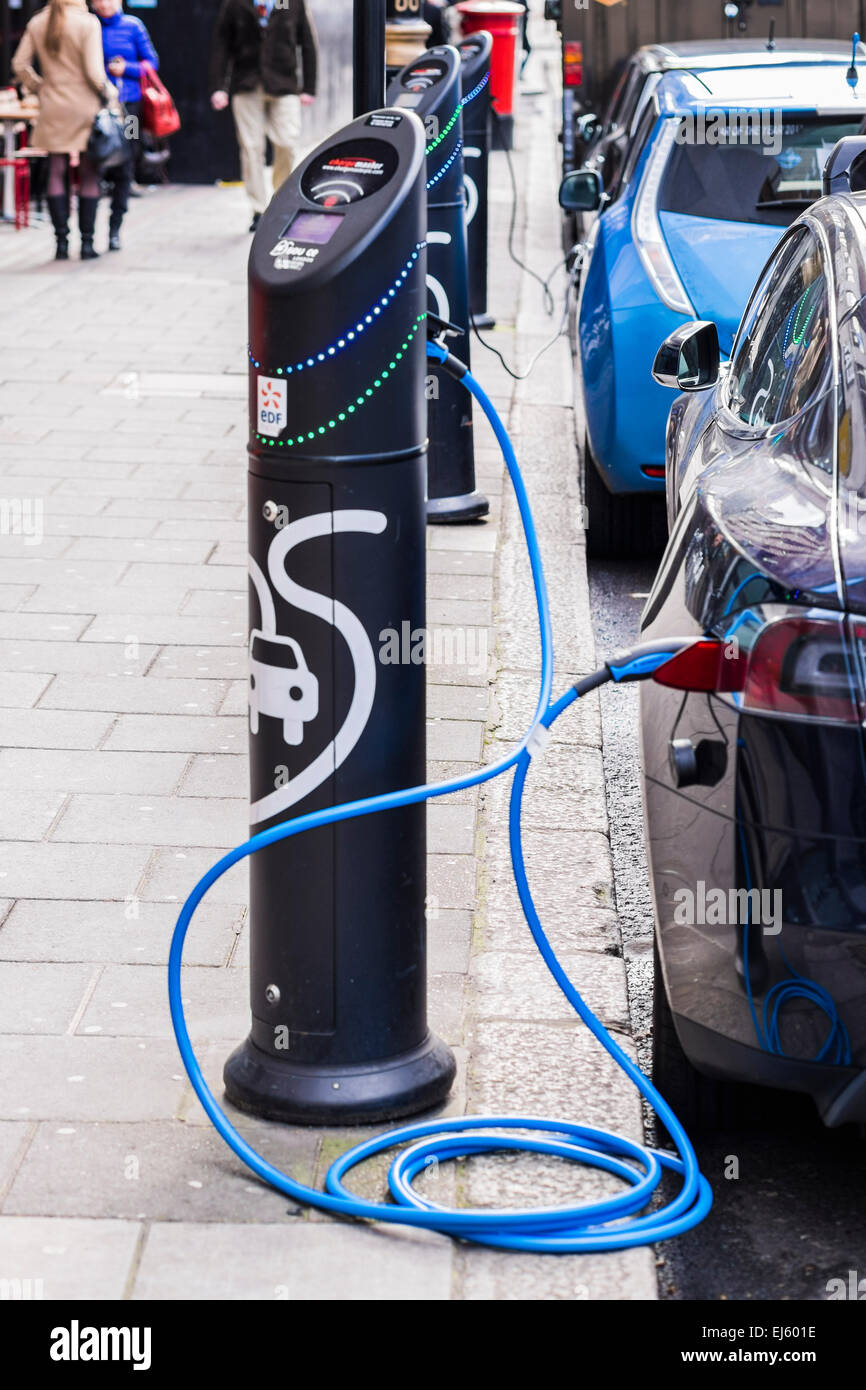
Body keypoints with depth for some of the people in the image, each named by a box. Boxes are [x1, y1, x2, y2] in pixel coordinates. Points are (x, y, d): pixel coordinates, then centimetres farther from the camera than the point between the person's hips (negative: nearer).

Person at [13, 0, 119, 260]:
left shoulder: (37, 23, 3)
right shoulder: (87, 22, -10)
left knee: (56, 175, 7)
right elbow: (94, 72, -13)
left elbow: (20, 65, 5)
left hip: (53, 111, 3)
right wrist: (109, 95, 1)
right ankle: (87, 243, 5)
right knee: (89, 176, 4)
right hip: (84, 107, -3)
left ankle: (62, 242, 5)